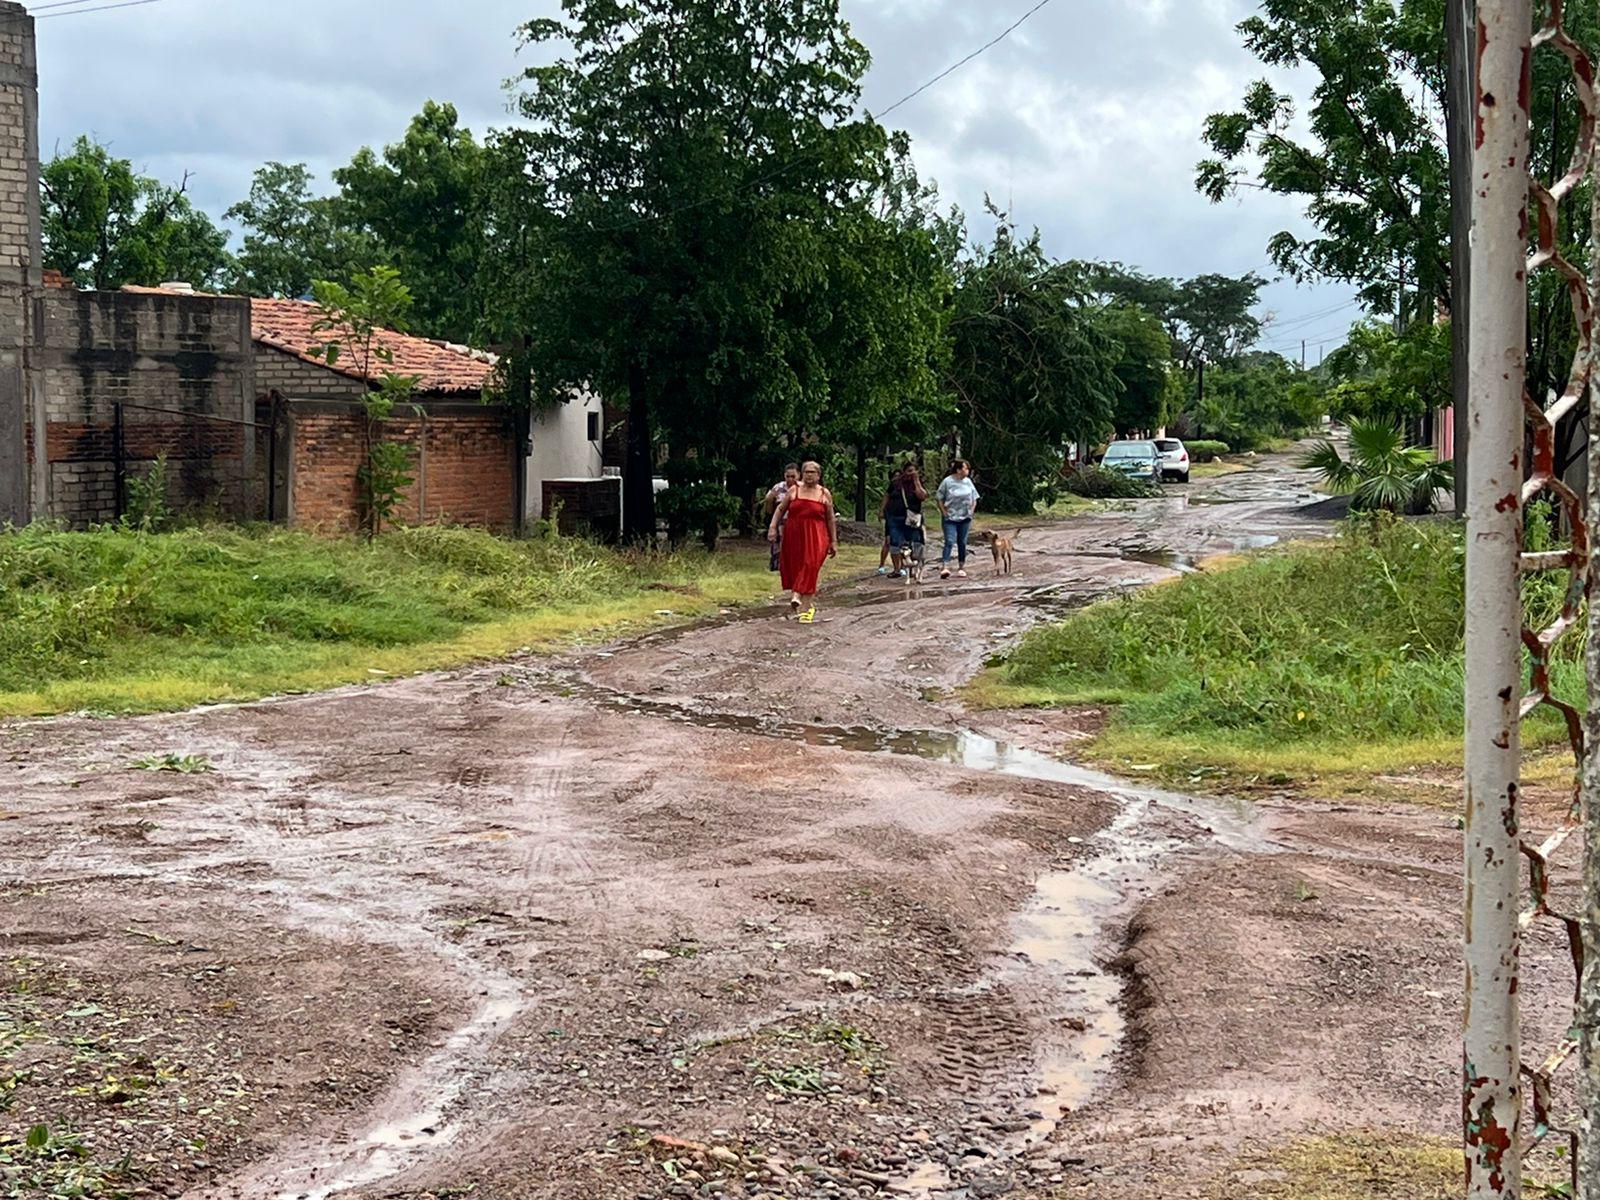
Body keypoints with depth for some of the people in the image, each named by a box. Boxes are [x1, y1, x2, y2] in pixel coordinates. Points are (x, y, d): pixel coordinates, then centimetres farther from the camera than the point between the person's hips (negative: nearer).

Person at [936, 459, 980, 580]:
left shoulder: (968, 482, 5)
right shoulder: (947, 482, -7)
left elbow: (974, 499, 15)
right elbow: (939, 498, -2)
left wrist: (971, 512, 5)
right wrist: (944, 513, -8)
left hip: (965, 517, 4)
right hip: (950, 518, -4)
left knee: (962, 543, 8)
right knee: (949, 541, -15)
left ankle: (961, 568, 16)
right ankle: (944, 567, -22)